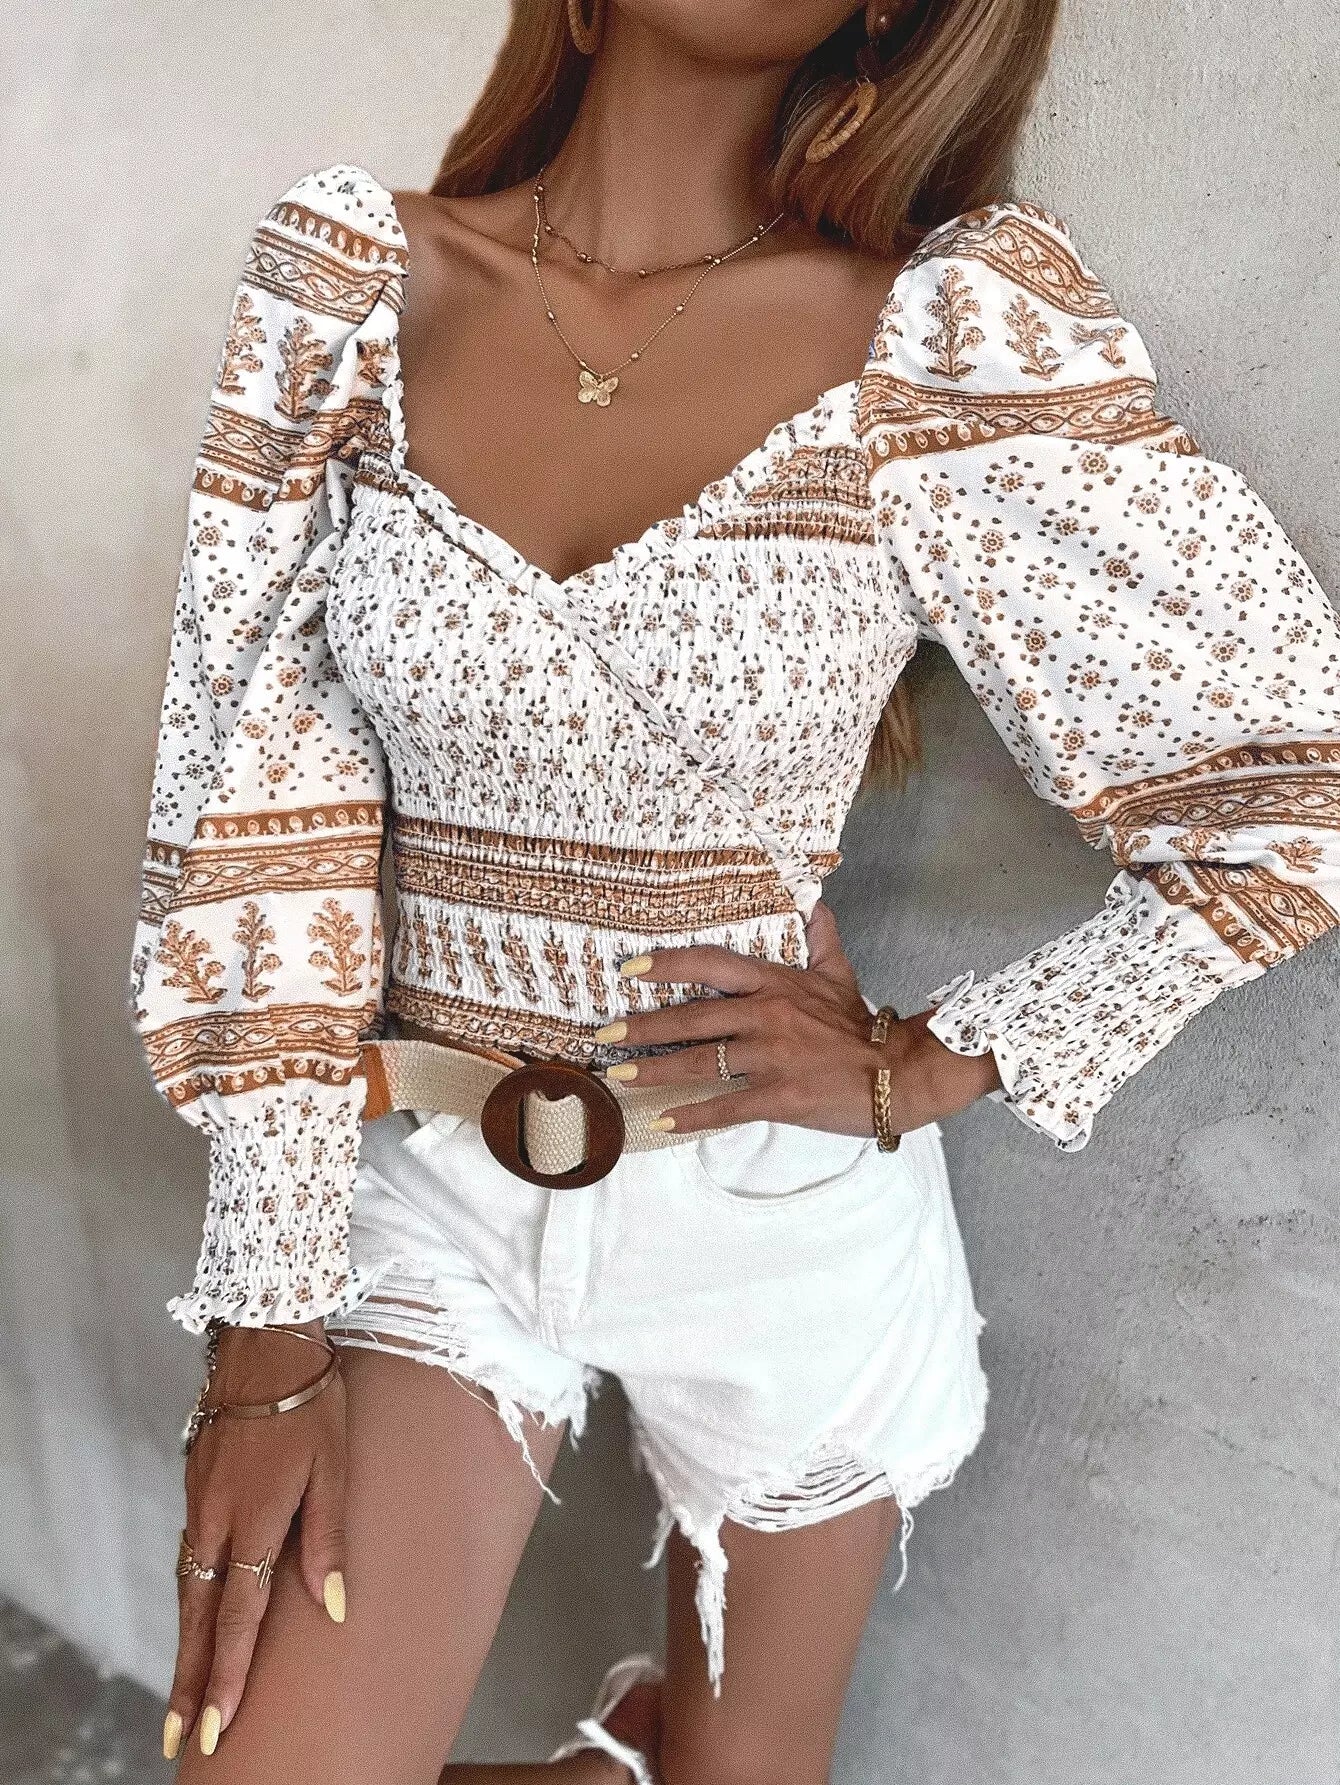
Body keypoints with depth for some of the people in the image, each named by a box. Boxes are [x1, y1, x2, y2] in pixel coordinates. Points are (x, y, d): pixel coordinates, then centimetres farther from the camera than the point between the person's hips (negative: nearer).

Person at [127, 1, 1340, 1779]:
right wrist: (272, 1321, -9)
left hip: (786, 1213, 0)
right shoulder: (343, 275, -6)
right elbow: (256, 805, -8)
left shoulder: (963, 330, -12)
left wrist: (922, 1073, -10)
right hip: (419, 1181, 2)